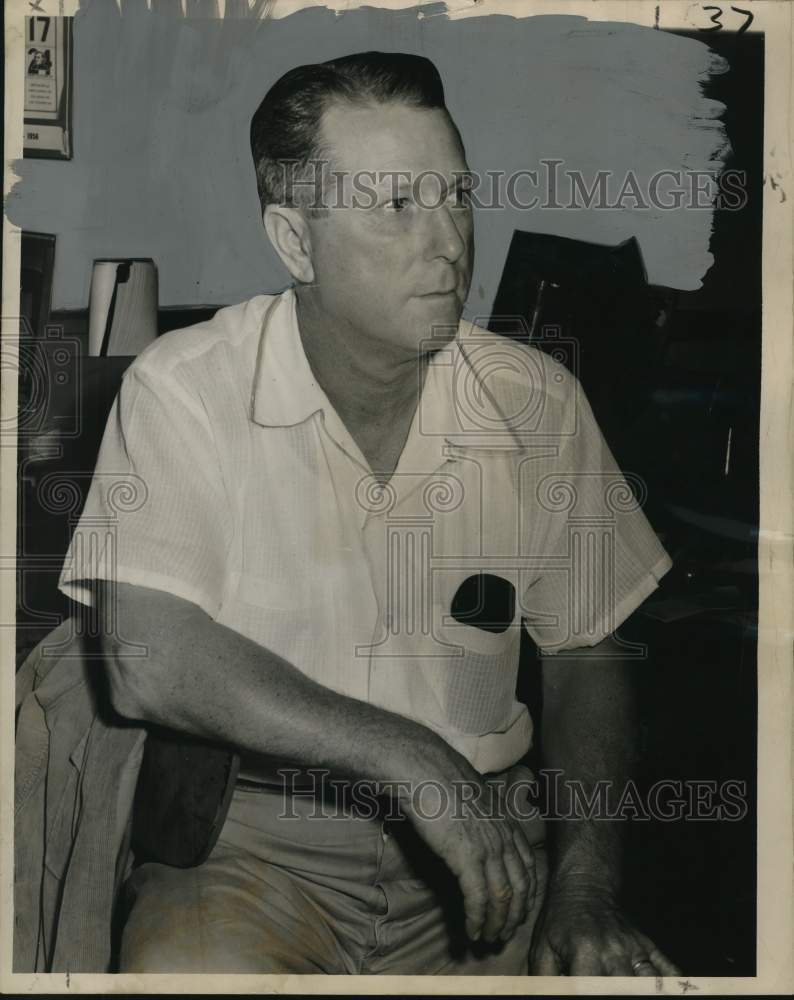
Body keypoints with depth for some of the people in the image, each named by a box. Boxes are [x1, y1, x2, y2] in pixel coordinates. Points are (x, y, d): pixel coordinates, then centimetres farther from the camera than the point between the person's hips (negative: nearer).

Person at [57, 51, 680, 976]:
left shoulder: (538, 403, 0)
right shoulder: (183, 388, -9)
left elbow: (583, 658, 8)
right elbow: (148, 662, -18)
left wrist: (587, 888, -5)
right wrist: (405, 754, -22)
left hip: (483, 832, 3)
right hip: (252, 829, -3)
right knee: (191, 968, -31)